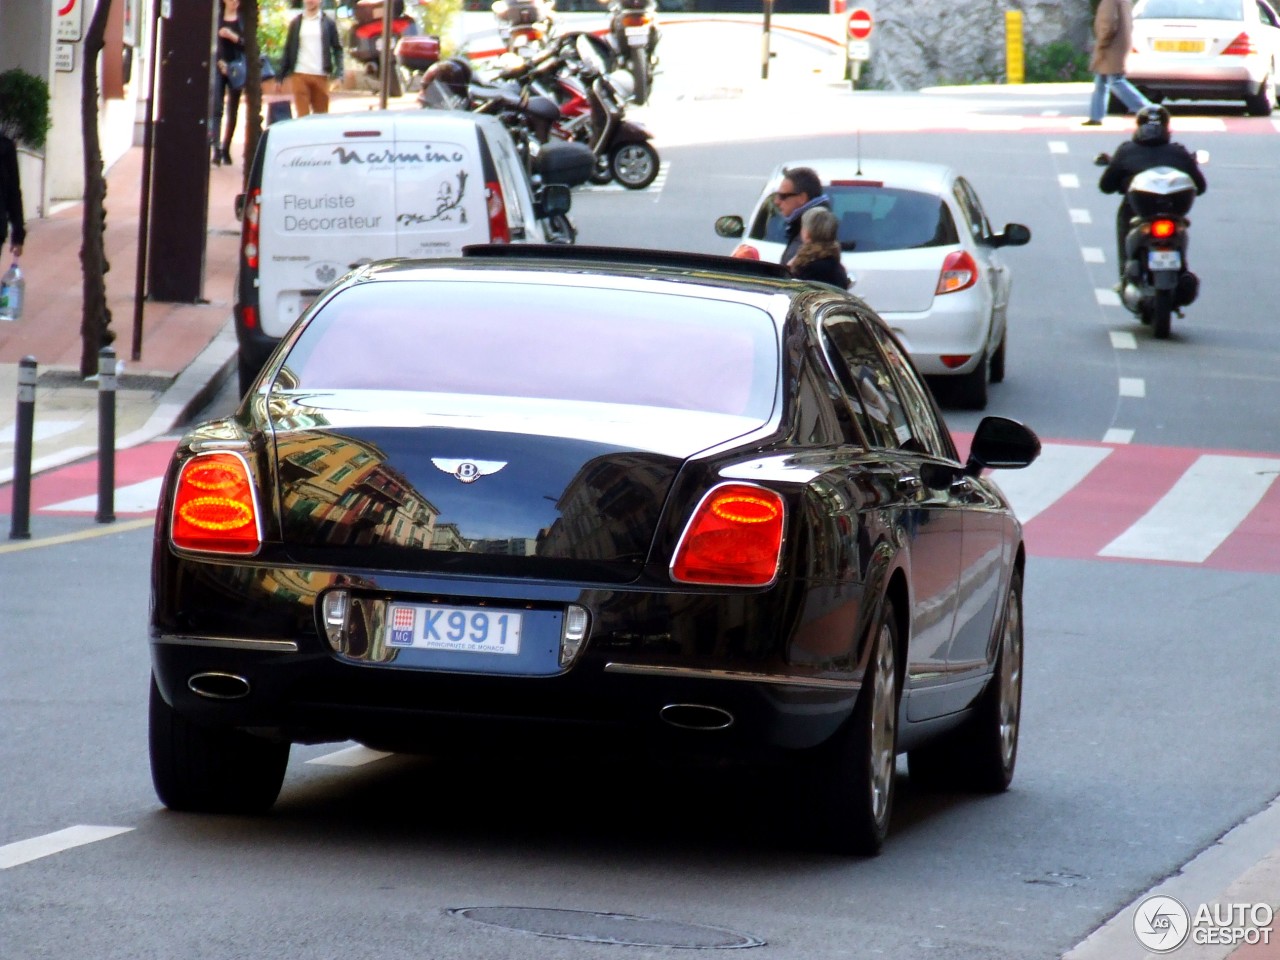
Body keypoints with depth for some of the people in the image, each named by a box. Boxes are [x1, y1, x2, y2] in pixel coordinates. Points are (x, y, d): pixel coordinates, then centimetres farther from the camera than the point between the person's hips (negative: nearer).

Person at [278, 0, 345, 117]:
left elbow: (337, 49, 4)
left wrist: (338, 74, -8)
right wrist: (280, 77, 6)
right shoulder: (295, 23, 9)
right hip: (299, 75, 0)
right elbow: (288, 51, 10)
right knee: (302, 116, -6)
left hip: (320, 76, 0)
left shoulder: (328, 23, 6)